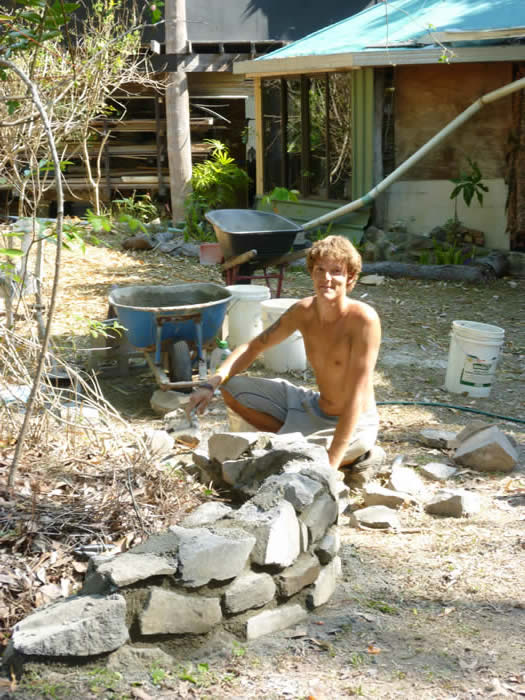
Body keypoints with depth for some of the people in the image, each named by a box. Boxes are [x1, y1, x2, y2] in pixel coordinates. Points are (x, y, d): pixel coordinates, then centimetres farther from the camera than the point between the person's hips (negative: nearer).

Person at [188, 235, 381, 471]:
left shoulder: (363, 319, -26)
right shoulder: (303, 311, -6)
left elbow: (356, 397, -28)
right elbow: (252, 347, 5)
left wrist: (330, 465, -31)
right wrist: (211, 385, -11)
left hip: (354, 426, -7)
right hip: (315, 407, 7)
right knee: (231, 387, -1)